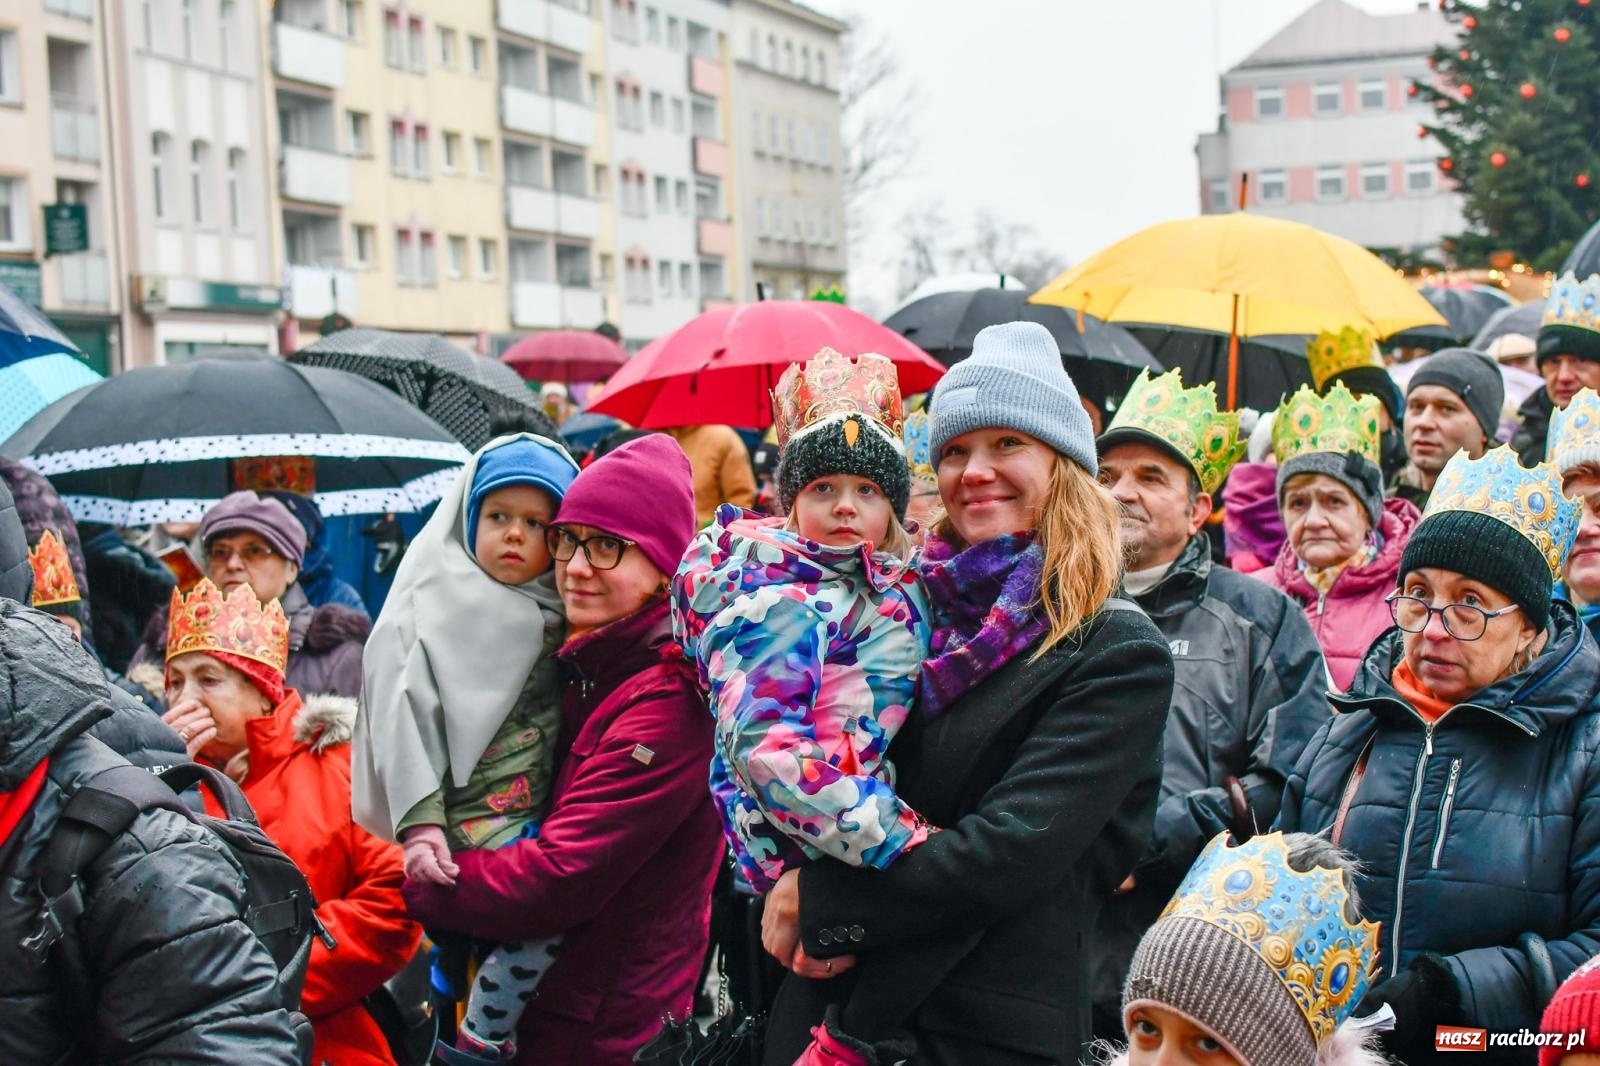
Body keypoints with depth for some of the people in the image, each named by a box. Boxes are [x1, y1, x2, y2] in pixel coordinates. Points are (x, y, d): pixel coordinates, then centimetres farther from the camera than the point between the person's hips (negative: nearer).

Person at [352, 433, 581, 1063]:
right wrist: (419, 822, -17)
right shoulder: (436, 606, -1)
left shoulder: (560, 615, 15)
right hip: (470, 816, -6)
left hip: (542, 810, 6)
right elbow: (404, 717, -8)